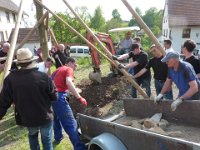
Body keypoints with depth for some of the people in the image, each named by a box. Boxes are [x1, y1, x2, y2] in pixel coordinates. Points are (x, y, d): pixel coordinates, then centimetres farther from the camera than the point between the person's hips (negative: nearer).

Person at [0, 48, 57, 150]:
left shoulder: (10, 79, -15)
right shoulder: (43, 77, -20)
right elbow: (53, 97, -10)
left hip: (26, 118, 3)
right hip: (45, 117, -2)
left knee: (32, 135, 32)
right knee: (47, 140, 19)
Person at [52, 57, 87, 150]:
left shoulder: (58, 69, 24)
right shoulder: (69, 69, -1)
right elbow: (69, 83, -21)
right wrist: (79, 98, -25)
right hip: (59, 96, -9)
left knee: (57, 117, 31)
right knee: (71, 124, -8)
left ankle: (58, 137, 48)